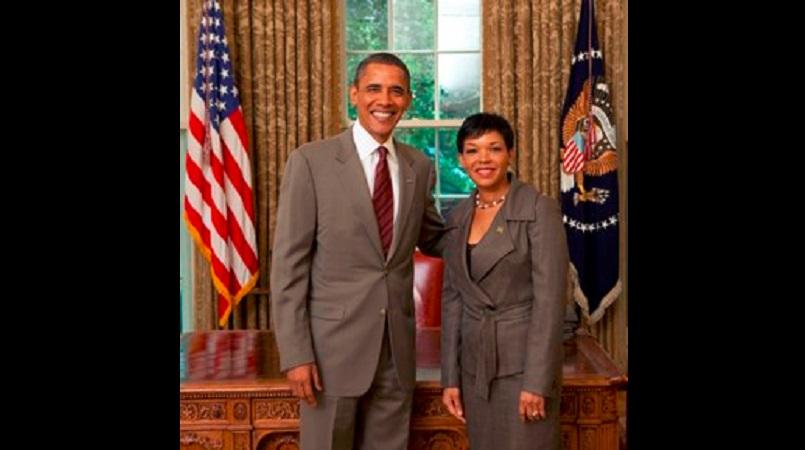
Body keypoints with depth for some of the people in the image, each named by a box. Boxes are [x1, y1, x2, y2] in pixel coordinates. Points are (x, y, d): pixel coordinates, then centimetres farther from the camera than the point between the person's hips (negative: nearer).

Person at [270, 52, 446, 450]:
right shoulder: (311, 161, -7)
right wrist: (295, 353, -12)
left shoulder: (420, 166, 6)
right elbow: (288, 262, -8)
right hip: (334, 345, -4)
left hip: (397, 347, 4)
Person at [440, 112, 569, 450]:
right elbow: (451, 298, 9)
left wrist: (537, 380, -17)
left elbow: (549, 298, -13)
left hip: (523, 360, -5)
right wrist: (450, 376, 5)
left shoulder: (540, 210, -9)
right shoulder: (458, 217, 8)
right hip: (475, 364, 5)